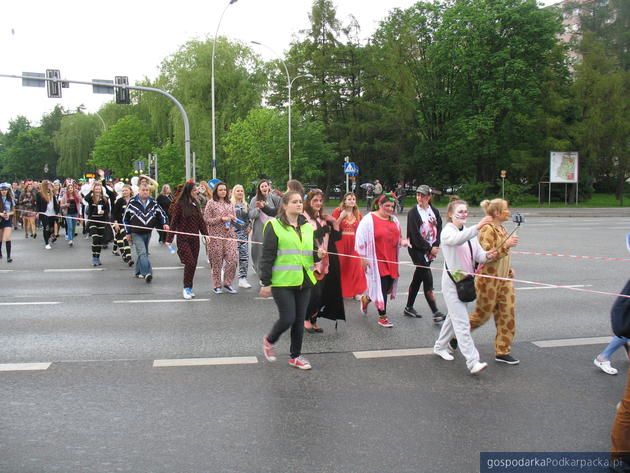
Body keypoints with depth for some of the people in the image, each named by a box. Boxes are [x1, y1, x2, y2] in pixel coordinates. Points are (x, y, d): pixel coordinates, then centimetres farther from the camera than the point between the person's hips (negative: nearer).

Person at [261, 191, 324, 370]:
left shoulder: (307, 227, 13)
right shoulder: (274, 226, -6)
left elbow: (311, 253, 22)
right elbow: (267, 256, -8)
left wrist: (319, 254, -3)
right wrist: (266, 283, -10)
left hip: (304, 281, 6)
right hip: (282, 281, -6)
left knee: (300, 319, 10)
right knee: (287, 318, -6)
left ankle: (295, 356, 24)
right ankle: (269, 340, 25)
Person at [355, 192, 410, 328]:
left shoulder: (394, 220, 11)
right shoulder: (369, 219, -9)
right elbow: (360, 239, -9)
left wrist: (402, 241, 0)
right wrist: (363, 257, -11)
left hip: (391, 260, 7)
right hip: (376, 260, -7)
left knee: (388, 285, 10)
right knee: (381, 287, -4)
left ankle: (366, 299, 38)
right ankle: (382, 317, 11)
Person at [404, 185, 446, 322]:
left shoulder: (435, 212, 9)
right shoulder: (413, 213, -7)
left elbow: (439, 229, 5)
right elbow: (415, 235, -12)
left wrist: (436, 247, -9)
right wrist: (429, 248, -11)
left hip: (431, 250, 6)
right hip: (417, 249, -5)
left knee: (418, 278, 13)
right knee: (428, 279, -9)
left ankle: (409, 307, 26)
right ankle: (435, 313, -9)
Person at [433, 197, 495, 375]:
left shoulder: (468, 232, 13)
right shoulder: (447, 231, -11)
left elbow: (478, 255, 4)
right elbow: (457, 239, -36)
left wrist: (487, 255, -19)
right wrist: (477, 228, -50)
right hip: (452, 281, -8)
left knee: (454, 317, 19)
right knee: (462, 323, -10)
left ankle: (440, 347, 37)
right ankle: (473, 362, -12)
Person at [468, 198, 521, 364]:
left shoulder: (502, 229, 12)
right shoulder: (487, 229, -16)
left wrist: (509, 268, 13)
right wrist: (507, 245, -28)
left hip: (504, 279, 8)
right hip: (489, 279, -8)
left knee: (508, 315, 5)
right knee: (483, 315, 4)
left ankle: (502, 352, 15)